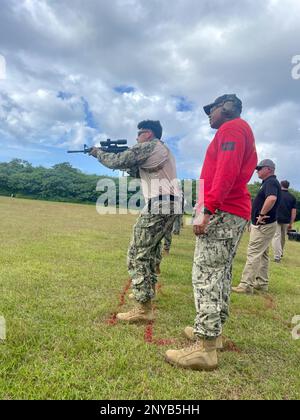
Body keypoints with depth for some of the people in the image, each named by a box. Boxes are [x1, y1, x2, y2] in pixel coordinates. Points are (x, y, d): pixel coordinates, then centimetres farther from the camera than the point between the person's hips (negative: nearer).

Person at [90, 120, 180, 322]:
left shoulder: (149, 146, -3)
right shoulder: (162, 149, 27)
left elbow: (117, 162, -5)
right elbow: (136, 171, 29)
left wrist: (98, 153, 13)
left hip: (159, 205, -10)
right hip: (171, 206, 10)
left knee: (137, 255, -8)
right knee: (149, 252, 20)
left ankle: (143, 309, -8)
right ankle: (147, 296, 28)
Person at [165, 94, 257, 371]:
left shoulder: (232, 128, -3)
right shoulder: (242, 132, 28)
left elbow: (226, 171, -19)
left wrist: (206, 209, -25)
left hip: (222, 212, -11)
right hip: (237, 213, 11)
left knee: (206, 274, -13)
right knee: (221, 274, 11)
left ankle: (205, 348, -11)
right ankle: (213, 332, 21)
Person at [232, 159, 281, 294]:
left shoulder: (271, 182, -15)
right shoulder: (268, 182, 17)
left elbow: (272, 198, -37)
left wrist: (261, 214, -27)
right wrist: (255, 221, 21)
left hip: (263, 225, -11)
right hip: (263, 225, 11)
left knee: (253, 254, -10)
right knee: (262, 255, 15)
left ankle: (246, 285, -8)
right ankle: (262, 283, 23)